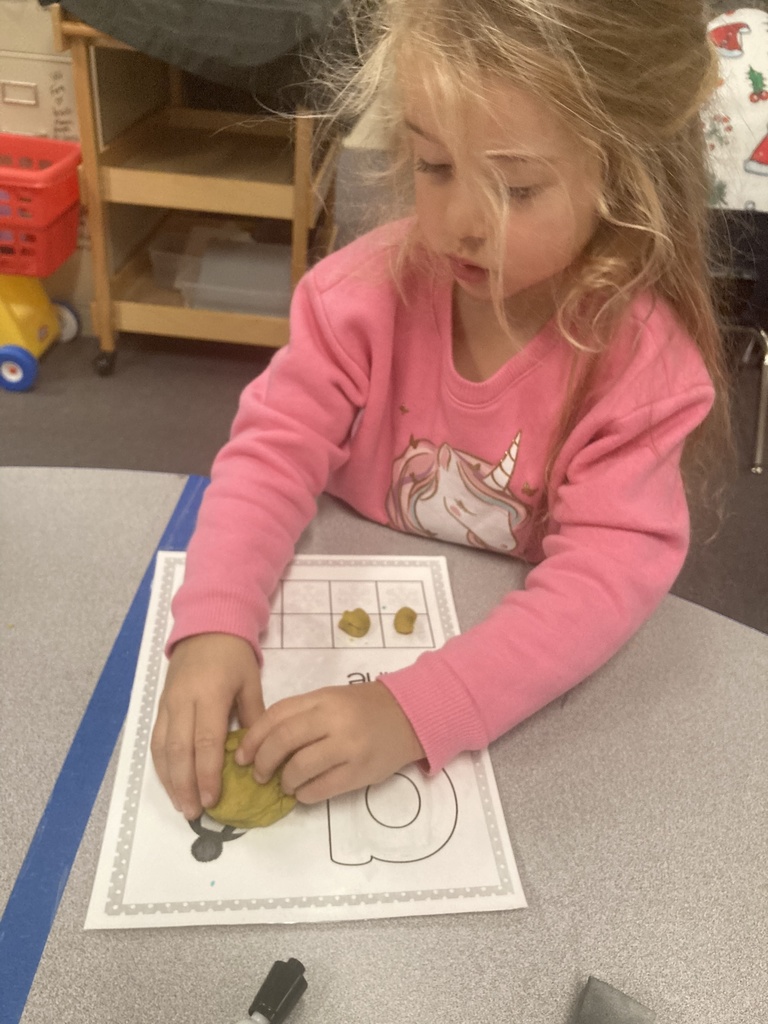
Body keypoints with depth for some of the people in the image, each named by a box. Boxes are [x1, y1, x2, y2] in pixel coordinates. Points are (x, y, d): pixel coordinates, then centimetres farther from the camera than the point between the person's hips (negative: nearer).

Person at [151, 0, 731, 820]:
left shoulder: (642, 359, -19)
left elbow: (610, 571, -26)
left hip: (531, 686, -2)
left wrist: (415, 710, -39)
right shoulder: (371, 287, -13)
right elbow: (273, 452, -15)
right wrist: (214, 626, -33)